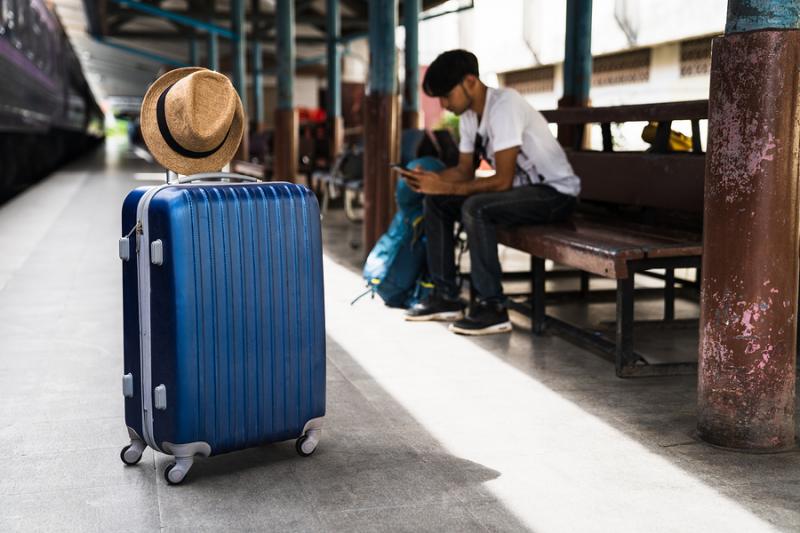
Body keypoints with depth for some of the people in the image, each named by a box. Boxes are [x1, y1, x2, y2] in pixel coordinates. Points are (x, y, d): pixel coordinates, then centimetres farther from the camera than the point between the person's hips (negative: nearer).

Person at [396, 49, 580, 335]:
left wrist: (445, 187, -24)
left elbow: (502, 181, -27)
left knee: (475, 208, -32)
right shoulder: (468, 114, 2)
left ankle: (492, 307, -22)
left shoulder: (504, 105, -24)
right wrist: (431, 178, -10)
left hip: (555, 192, -9)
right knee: (435, 203, 0)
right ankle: (446, 297, 4)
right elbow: (465, 170, 10)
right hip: (520, 187, 9)